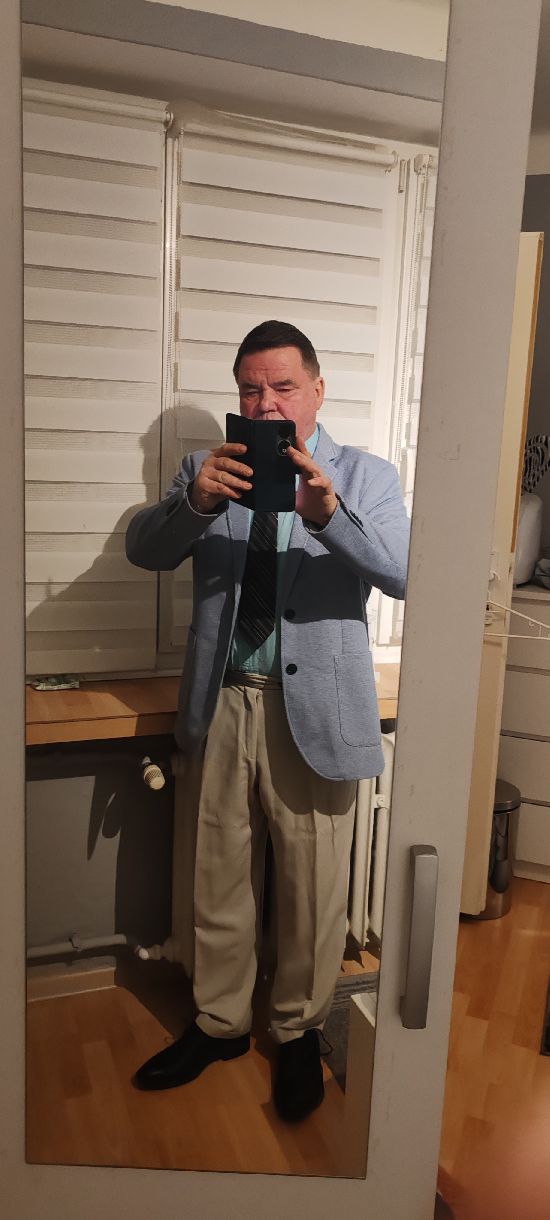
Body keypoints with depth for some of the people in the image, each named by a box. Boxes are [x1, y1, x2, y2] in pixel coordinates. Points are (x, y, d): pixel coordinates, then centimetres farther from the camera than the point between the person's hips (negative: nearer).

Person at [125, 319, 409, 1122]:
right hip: (221, 703, 3)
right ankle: (220, 1023, 37)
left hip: (315, 708, -2)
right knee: (219, 878, 15)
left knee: (313, 887, 10)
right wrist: (194, 501, -25)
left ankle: (299, 1031, 34)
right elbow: (143, 550, -4)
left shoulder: (366, 476, 2)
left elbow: (401, 574, -12)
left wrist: (327, 514, -30)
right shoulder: (211, 469, 8)